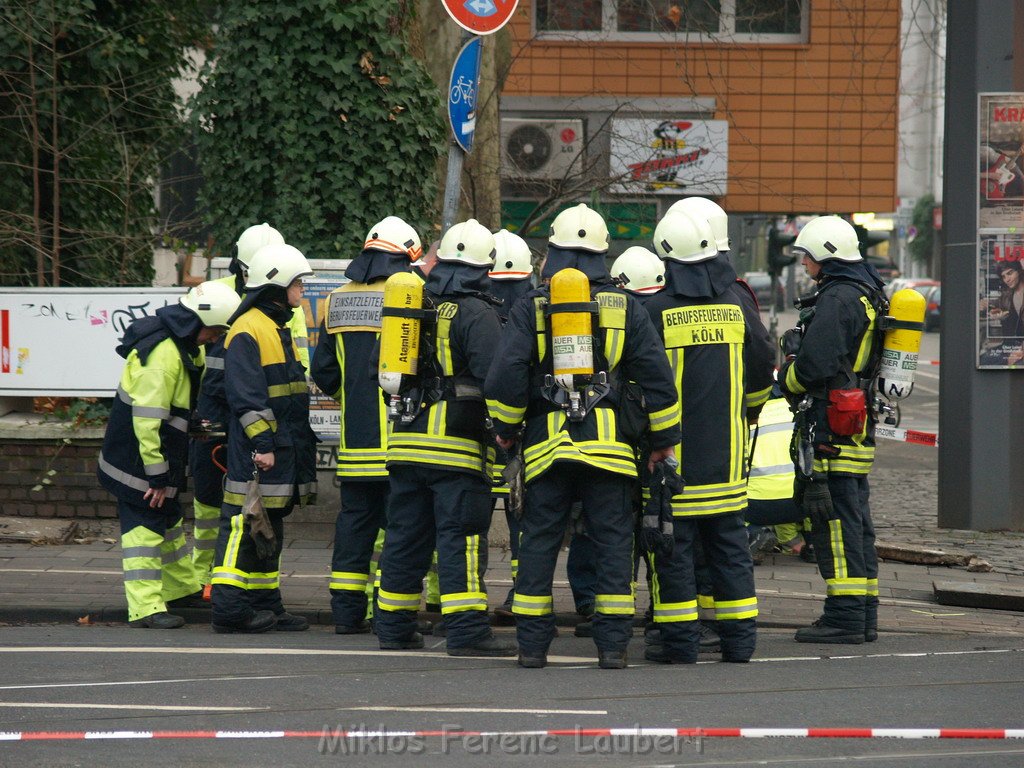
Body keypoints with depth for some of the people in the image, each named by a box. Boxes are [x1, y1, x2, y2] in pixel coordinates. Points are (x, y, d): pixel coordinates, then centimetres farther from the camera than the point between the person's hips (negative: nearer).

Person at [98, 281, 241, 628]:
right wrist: (157, 475, -25)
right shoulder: (162, 355, -27)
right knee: (145, 527, -8)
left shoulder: (182, 348, 7)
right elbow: (148, 420, -28)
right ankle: (145, 607, -8)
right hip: (137, 464, -10)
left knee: (168, 520, 22)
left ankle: (182, 587, 37)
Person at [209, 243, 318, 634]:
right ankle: (229, 608, -11)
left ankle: (265, 604, 18)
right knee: (244, 524, -10)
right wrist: (262, 442, -23)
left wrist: (304, 445, 27)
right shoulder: (247, 331, -12)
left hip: (284, 450, 10)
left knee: (269, 528, 13)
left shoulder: (280, 329, 20)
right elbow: (245, 395, -19)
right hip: (256, 452, -10)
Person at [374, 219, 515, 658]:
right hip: (457, 445, -7)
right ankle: (467, 631, -12)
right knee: (462, 538, -7)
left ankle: (394, 626, 17)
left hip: (406, 442, 7)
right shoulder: (477, 314, -8)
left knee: (405, 536, 12)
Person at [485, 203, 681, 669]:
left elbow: (506, 374, -6)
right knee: (612, 541, 3)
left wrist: (506, 428, 7)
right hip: (608, 441, 0)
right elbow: (656, 376, 3)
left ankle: (532, 643, 5)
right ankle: (612, 644, 0)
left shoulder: (530, 308, 1)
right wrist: (664, 438, 11)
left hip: (546, 441, 0)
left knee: (539, 542, 5)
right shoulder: (625, 308, 5)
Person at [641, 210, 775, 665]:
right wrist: (748, 410, 29)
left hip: (672, 447, -4)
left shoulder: (657, 310, -9)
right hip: (725, 448, 4)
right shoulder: (737, 303, 4)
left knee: (674, 544, 1)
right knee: (729, 540, 10)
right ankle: (739, 638, 10)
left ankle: (680, 640, 0)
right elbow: (763, 364, 12)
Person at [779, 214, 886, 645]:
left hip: (831, 428, -10)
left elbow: (814, 364, -21)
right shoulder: (867, 294, 17)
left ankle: (845, 615, -9)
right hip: (858, 428, 10)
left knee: (835, 518, -9)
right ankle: (863, 615, 16)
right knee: (855, 520, 13)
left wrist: (787, 378, -2)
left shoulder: (837, 299, -15)